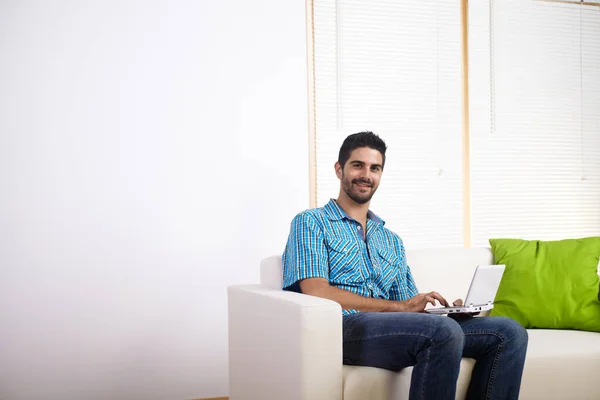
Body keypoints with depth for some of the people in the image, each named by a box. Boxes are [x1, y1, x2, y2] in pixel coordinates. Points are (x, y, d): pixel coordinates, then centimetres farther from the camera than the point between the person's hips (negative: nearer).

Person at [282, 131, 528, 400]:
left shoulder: (392, 241, 29)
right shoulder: (311, 223, 8)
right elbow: (316, 292, -8)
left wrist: (446, 307, -3)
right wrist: (400, 306, -12)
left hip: (390, 326, 7)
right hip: (340, 327, -7)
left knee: (509, 332, -10)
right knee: (444, 331, -34)